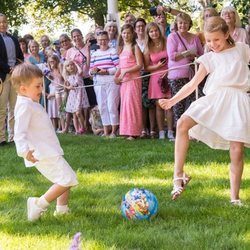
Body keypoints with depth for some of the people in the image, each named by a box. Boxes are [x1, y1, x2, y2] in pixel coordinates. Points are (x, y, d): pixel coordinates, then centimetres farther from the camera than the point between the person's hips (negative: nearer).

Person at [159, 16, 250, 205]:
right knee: (182, 124, -21)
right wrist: (173, 100, 1)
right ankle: (179, 175, -17)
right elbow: (193, 84, 10)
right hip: (214, 98, 2)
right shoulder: (209, 58, 13)